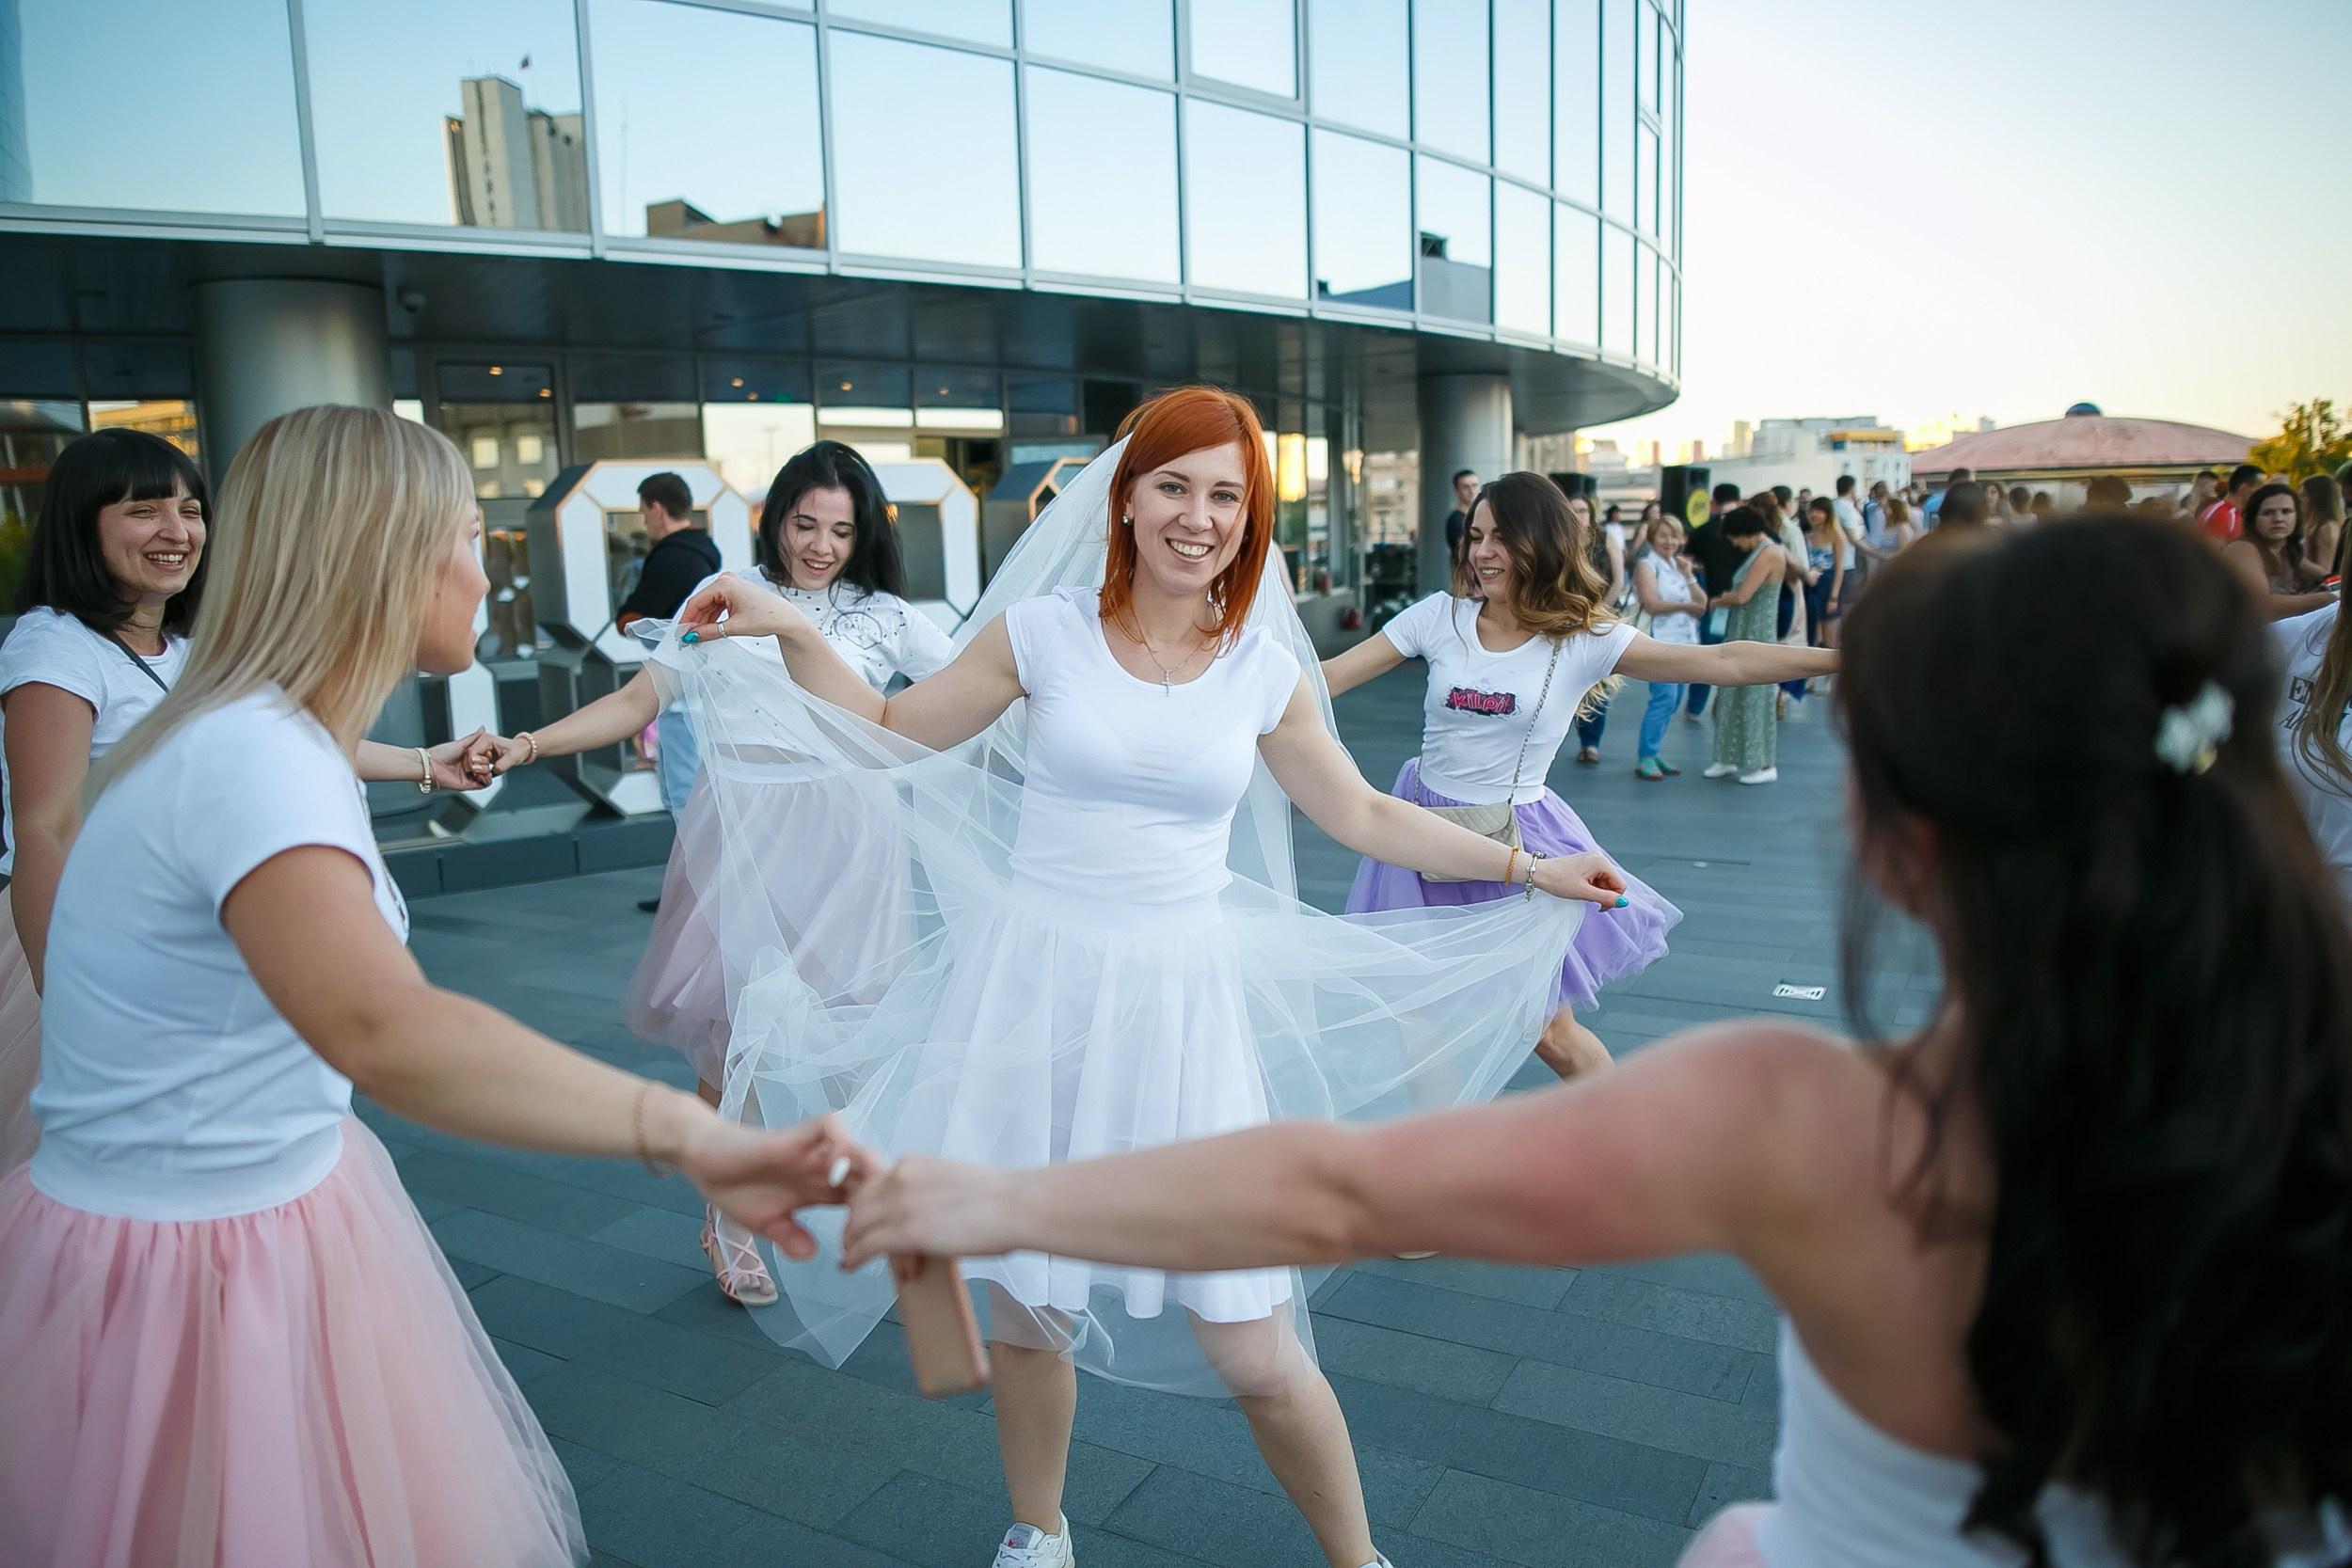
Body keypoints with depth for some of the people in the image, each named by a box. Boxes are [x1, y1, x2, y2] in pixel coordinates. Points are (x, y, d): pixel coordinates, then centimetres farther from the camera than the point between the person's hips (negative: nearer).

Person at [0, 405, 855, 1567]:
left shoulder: (260, 736, 3)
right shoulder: (252, 761, -30)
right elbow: (383, 1031, -47)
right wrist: (682, 1132, -55)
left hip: (276, 1204, 9)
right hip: (195, 1264, -9)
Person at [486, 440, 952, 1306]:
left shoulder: (886, 616, 5)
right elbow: (639, 700, 2)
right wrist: (528, 745, -9)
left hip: (841, 840, 0)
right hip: (739, 834, 0)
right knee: (732, 1025, 2)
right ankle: (726, 1218, 23)